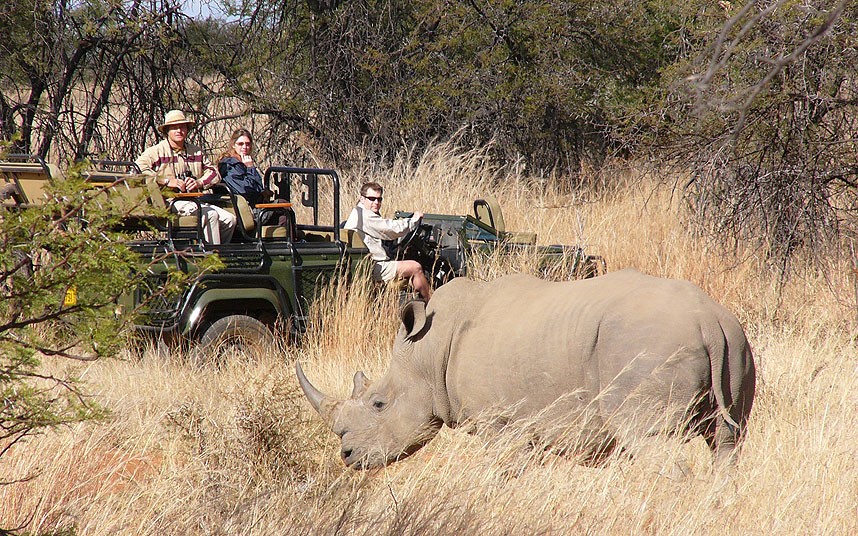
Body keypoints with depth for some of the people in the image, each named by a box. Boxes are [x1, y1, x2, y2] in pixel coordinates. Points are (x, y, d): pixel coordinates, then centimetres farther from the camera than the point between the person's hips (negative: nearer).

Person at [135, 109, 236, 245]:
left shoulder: (196, 151, 22)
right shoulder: (156, 151, 4)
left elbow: (213, 173, 20)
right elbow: (138, 169, -11)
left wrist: (199, 183, -3)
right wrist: (166, 181, -16)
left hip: (197, 201, 7)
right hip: (172, 202, -7)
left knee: (229, 219, -13)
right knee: (211, 215, -29)